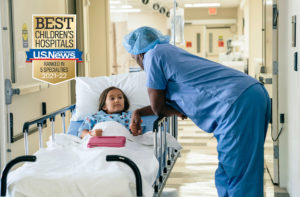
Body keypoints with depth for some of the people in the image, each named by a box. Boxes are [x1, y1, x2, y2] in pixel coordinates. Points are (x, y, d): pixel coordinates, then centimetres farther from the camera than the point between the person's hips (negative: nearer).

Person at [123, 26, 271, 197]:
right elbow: (166, 101, 37)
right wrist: (139, 112, 32)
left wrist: (177, 112, 21)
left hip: (239, 103, -9)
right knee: (227, 173, 15)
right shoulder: (171, 52, 27)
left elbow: (158, 108, 4)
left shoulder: (153, 55, 1)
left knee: (239, 176, -5)